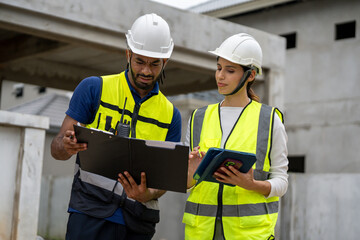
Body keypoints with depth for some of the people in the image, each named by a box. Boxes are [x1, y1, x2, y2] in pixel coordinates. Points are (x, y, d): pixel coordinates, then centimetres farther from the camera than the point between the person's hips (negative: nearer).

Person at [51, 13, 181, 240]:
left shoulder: (171, 114, 11)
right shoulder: (94, 88, 4)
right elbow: (57, 146, 1)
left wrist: (147, 195, -15)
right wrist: (67, 147, -23)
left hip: (139, 221, 3)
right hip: (92, 212, -3)